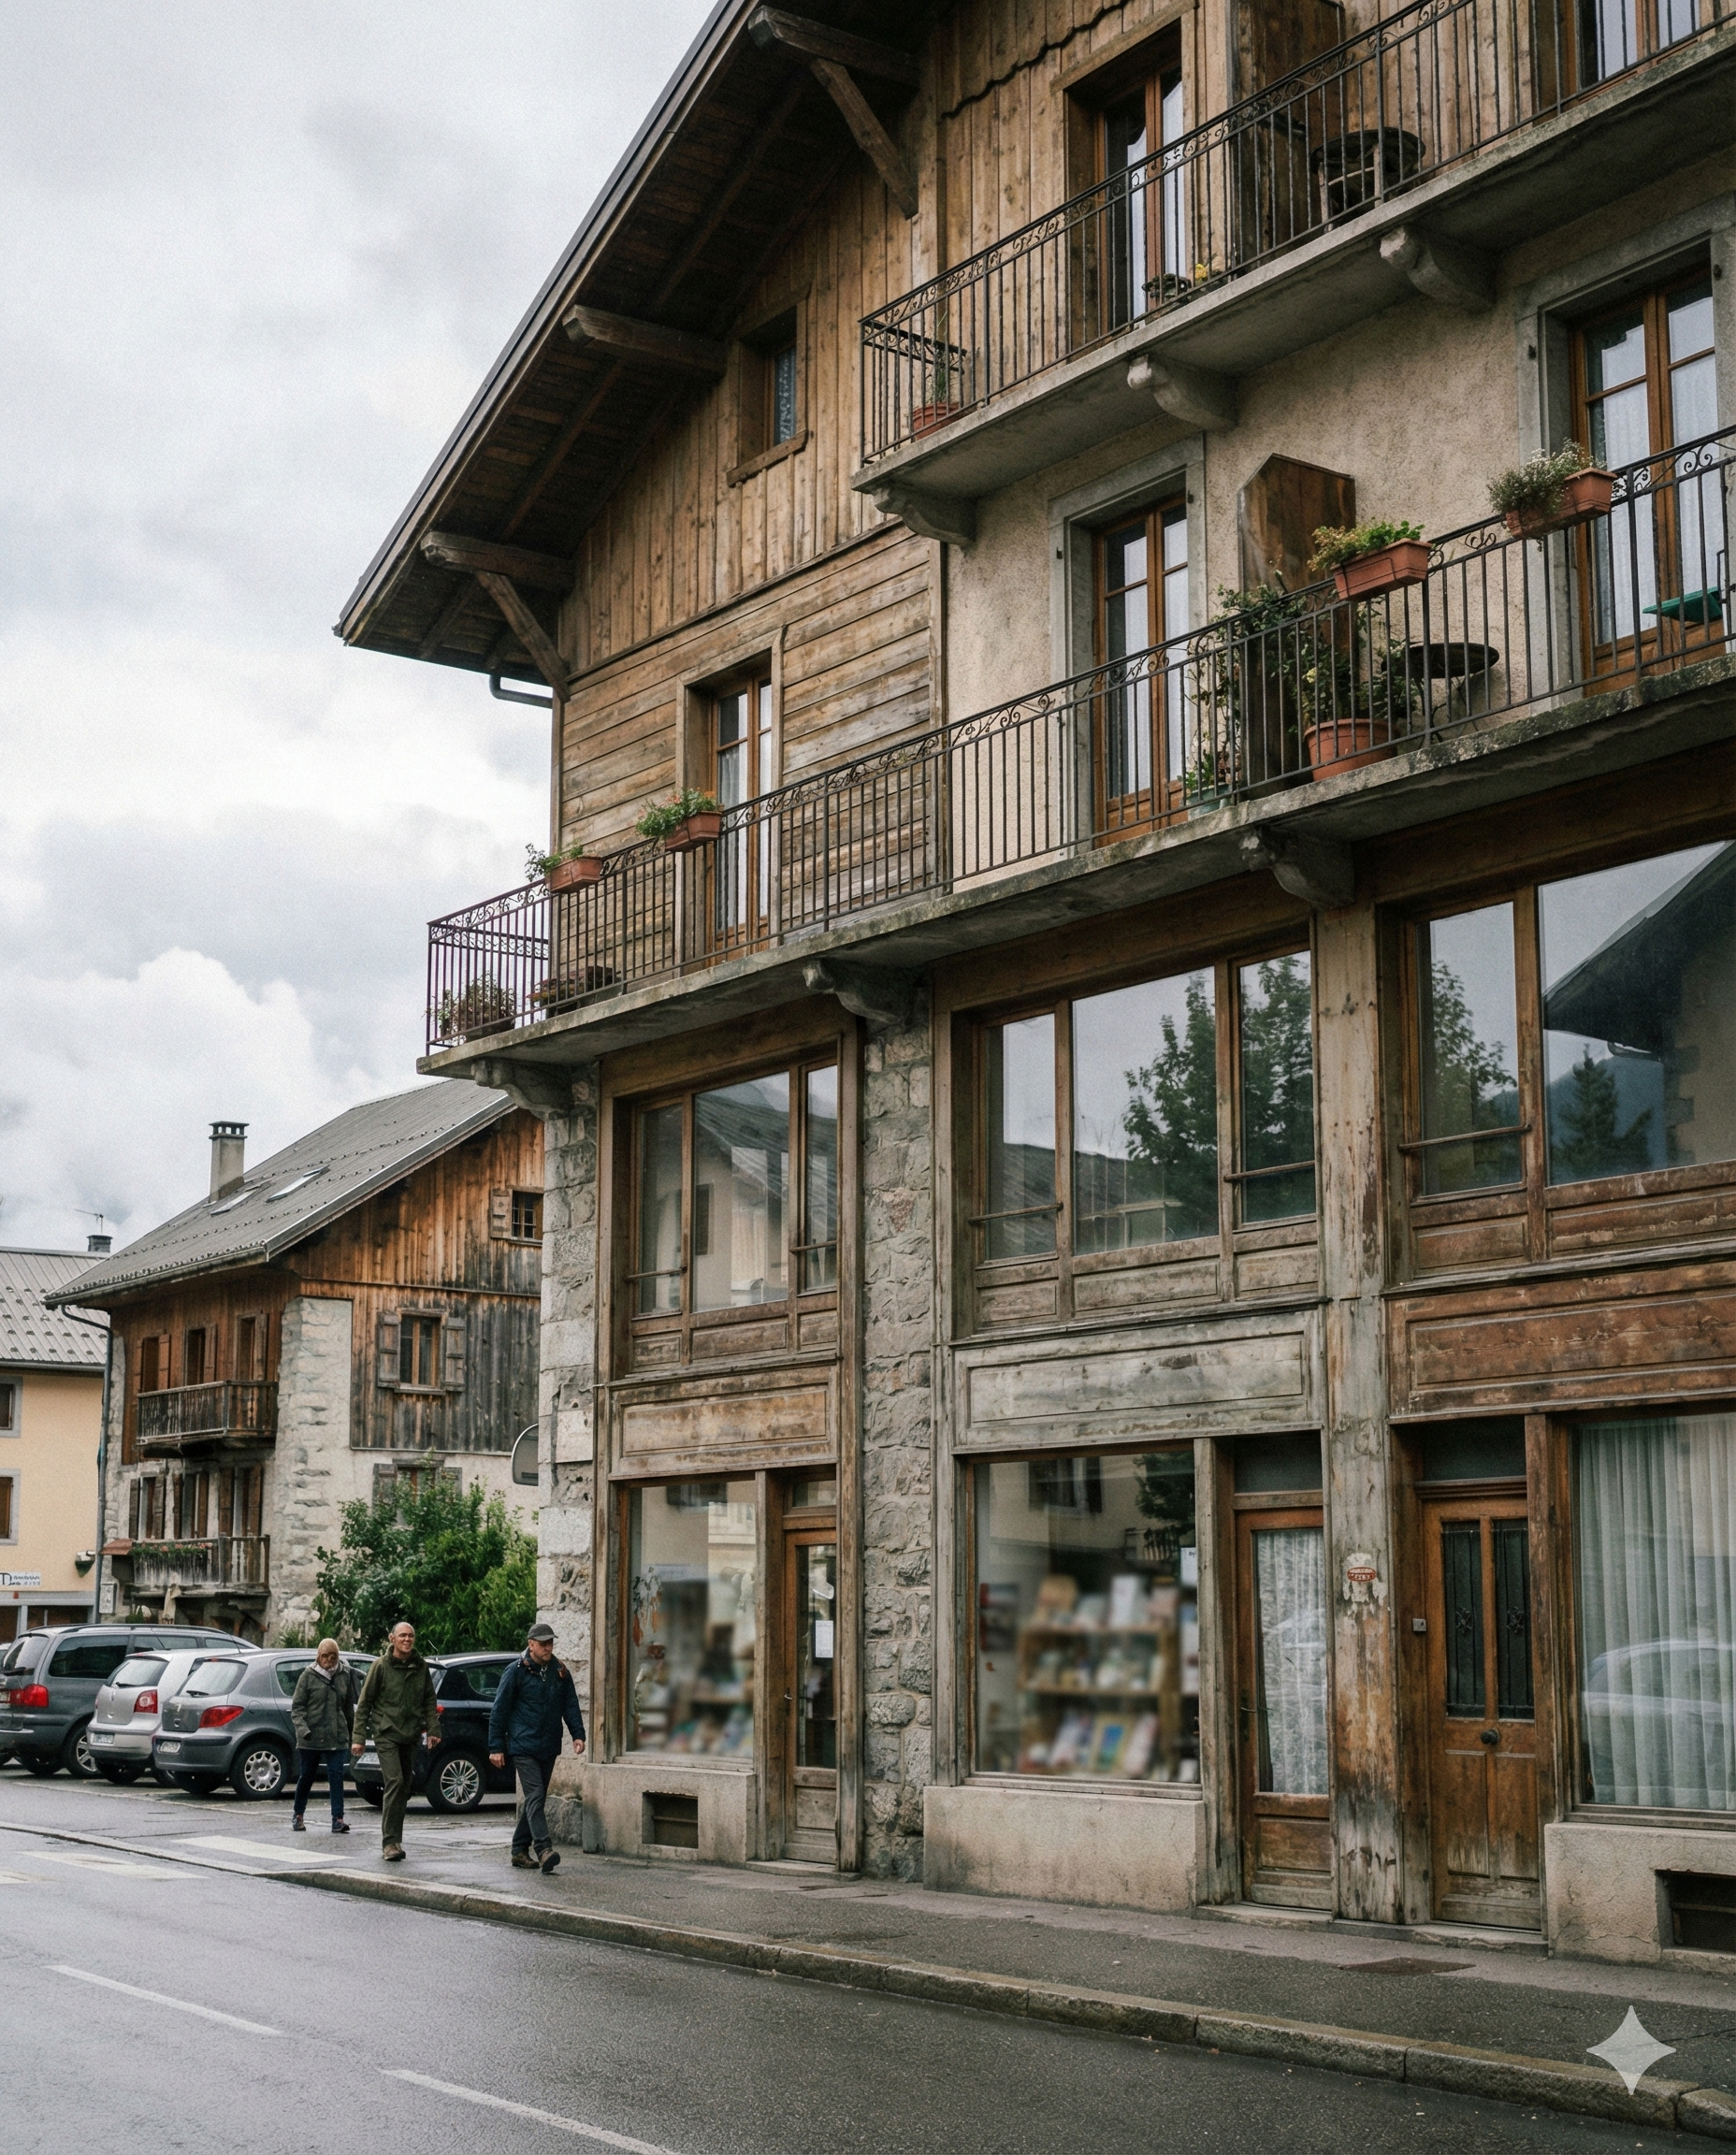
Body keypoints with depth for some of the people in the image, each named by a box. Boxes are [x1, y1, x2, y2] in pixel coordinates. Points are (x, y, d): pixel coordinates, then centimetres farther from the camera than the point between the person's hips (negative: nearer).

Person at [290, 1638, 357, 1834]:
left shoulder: (345, 1675, 5)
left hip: (337, 1737, 1)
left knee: (336, 1775, -7)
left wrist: (352, 1730, 15)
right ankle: (299, 1815, 28)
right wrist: (302, 1727, -17)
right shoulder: (309, 1675, -2)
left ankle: (338, 1818, -8)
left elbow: (349, 1706, 14)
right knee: (307, 1776, 10)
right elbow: (297, 1706, -2)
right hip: (311, 1737, -1)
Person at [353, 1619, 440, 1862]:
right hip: (386, 1733, -5)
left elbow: (429, 1701, 14)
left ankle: (394, 1840, 17)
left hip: (410, 1735, 5)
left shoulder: (421, 1667, 7)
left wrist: (433, 1729, 4)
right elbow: (365, 1702, -2)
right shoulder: (382, 1666, -5)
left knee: (404, 1787, 8)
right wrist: (359, 1737, -5)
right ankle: (390, 1842, -16)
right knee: (395, 1782, -17)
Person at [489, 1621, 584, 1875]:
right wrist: (496, 1747, -6)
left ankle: (520, 1851, 19)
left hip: (549, 1748, 6)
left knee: (536, 1799, 10)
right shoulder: (516, 1671, -5)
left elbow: (571, 1705, 13)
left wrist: (577, 1734, -3)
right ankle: (544, 1849, -26)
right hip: (523, 1746, -6)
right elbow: (499, 1710, -4)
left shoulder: (561, 1672, 10)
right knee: (535, 1796, -17)